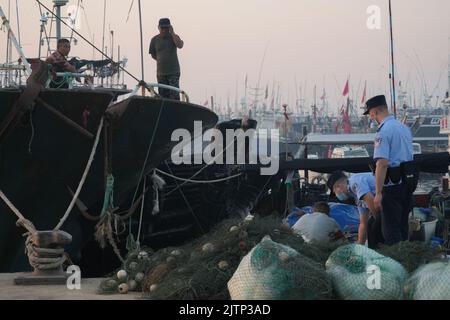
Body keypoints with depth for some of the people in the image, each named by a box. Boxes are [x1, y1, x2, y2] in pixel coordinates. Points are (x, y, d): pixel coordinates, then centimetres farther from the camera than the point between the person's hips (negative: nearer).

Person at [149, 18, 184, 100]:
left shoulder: (174, 37, 2)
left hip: (174, 72, -3)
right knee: (163, 95, 4)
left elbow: (180, 45, -20)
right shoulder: (154, 40, 7)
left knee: (174, 94, -12)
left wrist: (172, 33, -15)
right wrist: (161, 60, 8)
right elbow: (153, 55, 17)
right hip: (161, 72, 3)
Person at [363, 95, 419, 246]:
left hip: (393, 182, -9)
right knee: (403, 224, 18)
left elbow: (382, 163, -22)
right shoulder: (404, 127, 13)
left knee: (390, 227, -3)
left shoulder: (383, 131, -15)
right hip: (410, 179, 9)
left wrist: (378, 193, -22)